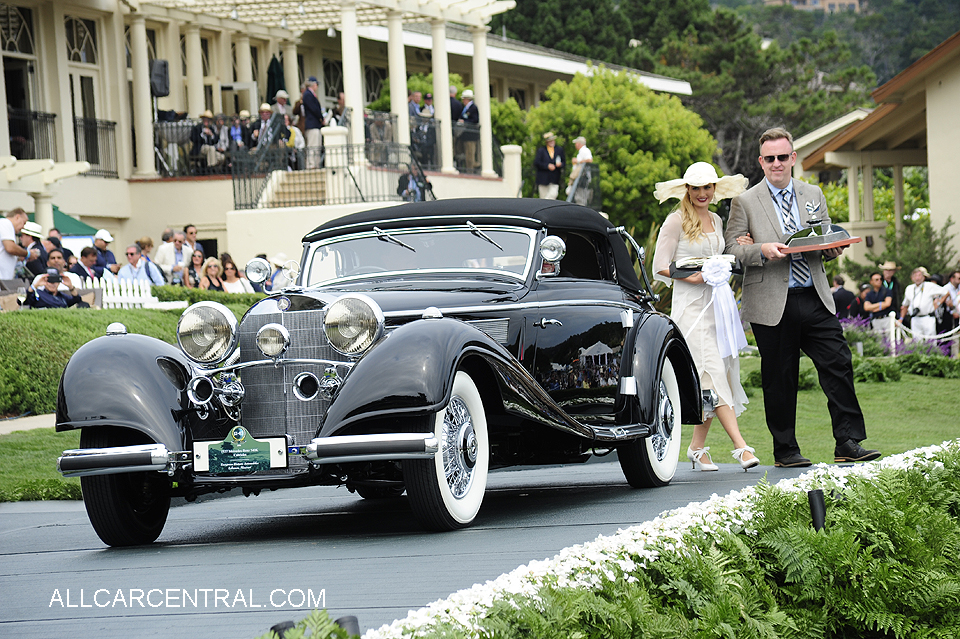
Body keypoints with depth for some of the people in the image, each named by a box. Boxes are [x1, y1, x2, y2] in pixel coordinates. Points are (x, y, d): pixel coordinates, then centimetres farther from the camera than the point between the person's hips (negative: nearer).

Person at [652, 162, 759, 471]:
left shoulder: (716, 221, 17)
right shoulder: (676, 221, -3)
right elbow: (660, 267, -5)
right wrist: (690, 277, -18)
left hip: (718, 301, 7)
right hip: (691, 304, -7)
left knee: (717, 374, 4)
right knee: (713, 372, -13)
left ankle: (698, 448, 12)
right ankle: (741, 447, -20)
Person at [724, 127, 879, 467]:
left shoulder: (813, 195, 15)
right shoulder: (745, 202, 3)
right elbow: (732, 247, 0)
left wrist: (832, 248, -2)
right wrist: (762, 250, -18)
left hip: (815, 299, 3)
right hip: (772, 304, -3)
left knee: (838, 364, -6)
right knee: (780, 379, 2)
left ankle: (848, 442, -2)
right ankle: (785, 450, 12)